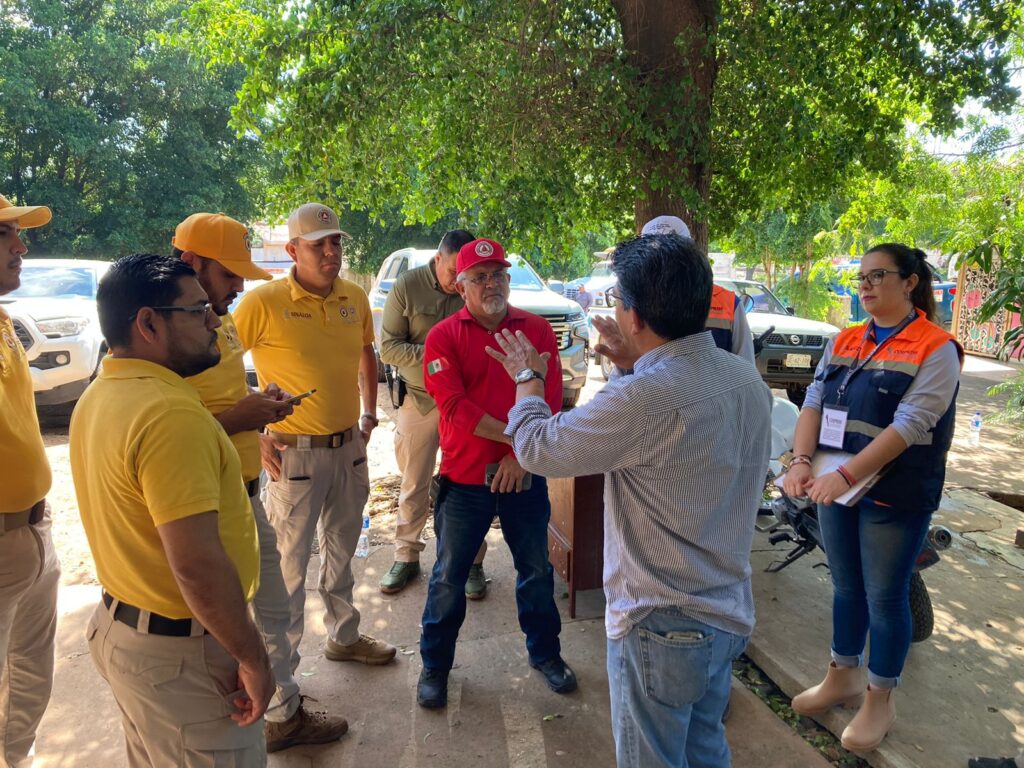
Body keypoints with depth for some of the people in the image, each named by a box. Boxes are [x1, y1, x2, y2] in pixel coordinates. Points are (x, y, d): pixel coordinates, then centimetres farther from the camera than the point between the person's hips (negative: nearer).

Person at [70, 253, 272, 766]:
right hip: (179, 653, -9)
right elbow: (197, 564, -31)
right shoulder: (170, 413, -28)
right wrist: (252, 658, -21)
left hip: (118, 626, 10)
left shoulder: (99, 395, 4)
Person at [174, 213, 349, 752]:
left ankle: (285, 713, 43)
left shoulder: (223, 321, 9)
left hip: (247, 494, 10)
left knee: (273, 615, 23)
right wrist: (238, 418, -25)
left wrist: (259, 402, 3)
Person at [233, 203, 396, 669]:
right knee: (290, 561, 5)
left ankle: (344, 636, 43)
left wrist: (369, 413, 11)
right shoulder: (264, 302, -16)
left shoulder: (355, 297, 1)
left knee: (341, 550, 22)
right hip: (295, 452, -6)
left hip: (350, 447, 6)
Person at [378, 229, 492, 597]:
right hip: (418, 400, 0)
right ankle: (406, 557, 29)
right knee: (413, 487, 13)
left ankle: (471, 562, 22)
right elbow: (388, 347, -8)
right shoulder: (407, 287, -6)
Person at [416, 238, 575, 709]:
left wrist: (523, 455, -15)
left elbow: (551, 400, -6)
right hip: (465, 477, -1)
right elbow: (455, 406, -16)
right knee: (449, 577, 11)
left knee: (536, 570, 17)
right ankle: (435, 665, 32)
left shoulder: (537, 330, 0)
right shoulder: (443, 337, -5)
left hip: (525, 475, 2)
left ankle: (545, 653, 39)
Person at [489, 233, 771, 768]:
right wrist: (633, 367, 6)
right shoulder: (747, 378, -4)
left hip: (662, 628, -8)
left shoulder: (645, 398, -31)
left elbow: (537, 446, -18)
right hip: (727, 613, 8)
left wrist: (525, 377, 0)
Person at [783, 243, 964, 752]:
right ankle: (843, 677, 36)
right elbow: (814, 403, 0)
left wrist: (846, 475, -28)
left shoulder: (936, 349, -11)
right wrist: (802, 460, -16)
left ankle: (881, 699, 28)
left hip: (895, 496, -5)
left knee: (885, 596, 9)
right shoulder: (843, 342, 7)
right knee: (846, 587, 18)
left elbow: (910, 425, -21)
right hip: (837, 487, 5)